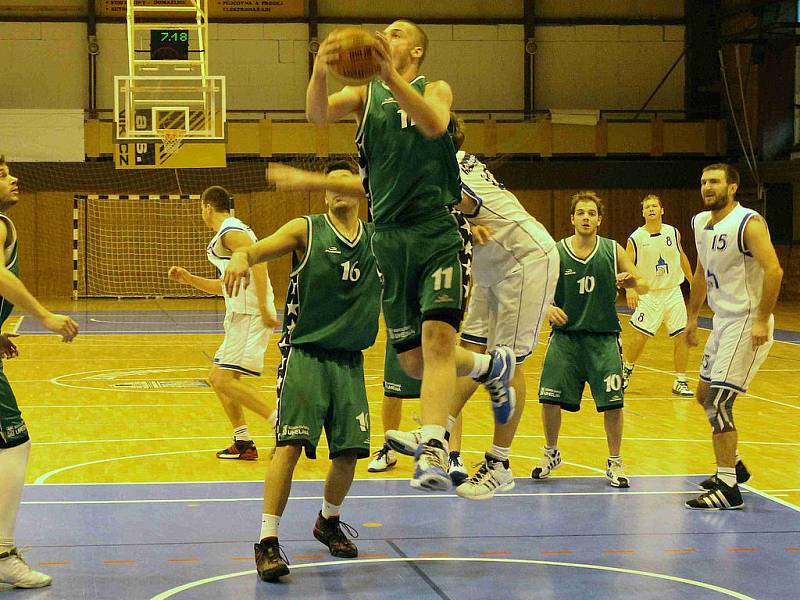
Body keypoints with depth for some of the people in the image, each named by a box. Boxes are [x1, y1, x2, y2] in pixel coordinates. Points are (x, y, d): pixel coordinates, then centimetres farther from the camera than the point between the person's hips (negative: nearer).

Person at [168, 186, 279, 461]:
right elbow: (223, 286, 31)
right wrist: (189, 278, 23)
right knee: (217, 378, 14)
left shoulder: (230, 231, -8)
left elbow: (257, 260, -23)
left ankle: (281, 423, -17)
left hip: (250, 314, -10)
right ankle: (243, 443, 16)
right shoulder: (225, 235, 24)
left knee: (225, 380, -16)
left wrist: (264, 307, -27)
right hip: (239, 316, 10)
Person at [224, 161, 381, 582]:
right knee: (291, 444, -16)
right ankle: (267, 541, -12)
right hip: (305, 354, -4)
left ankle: (328, 521, 32)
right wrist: (241, 256, -39)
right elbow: (260, 249, -15)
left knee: (348, 451, 4)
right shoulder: (307, 230, -1)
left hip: (350, 359, 4)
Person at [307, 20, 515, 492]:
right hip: (390, 237, 4)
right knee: (412, 360, 5)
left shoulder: (435, 89, 6)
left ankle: (433, 451, -25)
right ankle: (491, 366, 32)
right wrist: (320, 72, -29)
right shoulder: (365, 95, 13)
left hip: (440, 232, -4)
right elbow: (317, 114, -8)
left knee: (437, 336, -22)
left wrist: (392, 75, -30)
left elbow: (434, 124, -19)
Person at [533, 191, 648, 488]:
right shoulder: (556, 252, -1)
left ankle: (614, 463, 12)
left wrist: (632, 282, -19)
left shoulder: (613, 250, 1)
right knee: (550, 398, -3)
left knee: (612, 402, -4)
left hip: (604, 338, 0)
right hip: (565, 334, 0)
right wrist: (549, 308, -17)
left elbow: (643, 286, 4)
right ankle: (551, 454, 22)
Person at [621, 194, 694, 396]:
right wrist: (629, 289, -23)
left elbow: (682, 257, 18)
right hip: (648, 294, -3)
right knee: (638, 337, -8)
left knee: (682, 336, -2)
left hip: (673, 292, 3)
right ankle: (626, 368, 21)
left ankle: (680, 382, 7)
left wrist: (692, 282, 21)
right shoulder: (636, 239, -7)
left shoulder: (673, 233, 3)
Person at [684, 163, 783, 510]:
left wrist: (762, 321, -27)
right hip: (722, 321, 9)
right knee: (704, 395, 18)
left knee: (718, 402, -13)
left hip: (748, 324, -9)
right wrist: (693, 317, 23)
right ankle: (733, 466, 35)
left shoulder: (748, 223, -16)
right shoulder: (701, 224, 9)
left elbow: (773, 270, -24)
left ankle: (728, 489, -8)